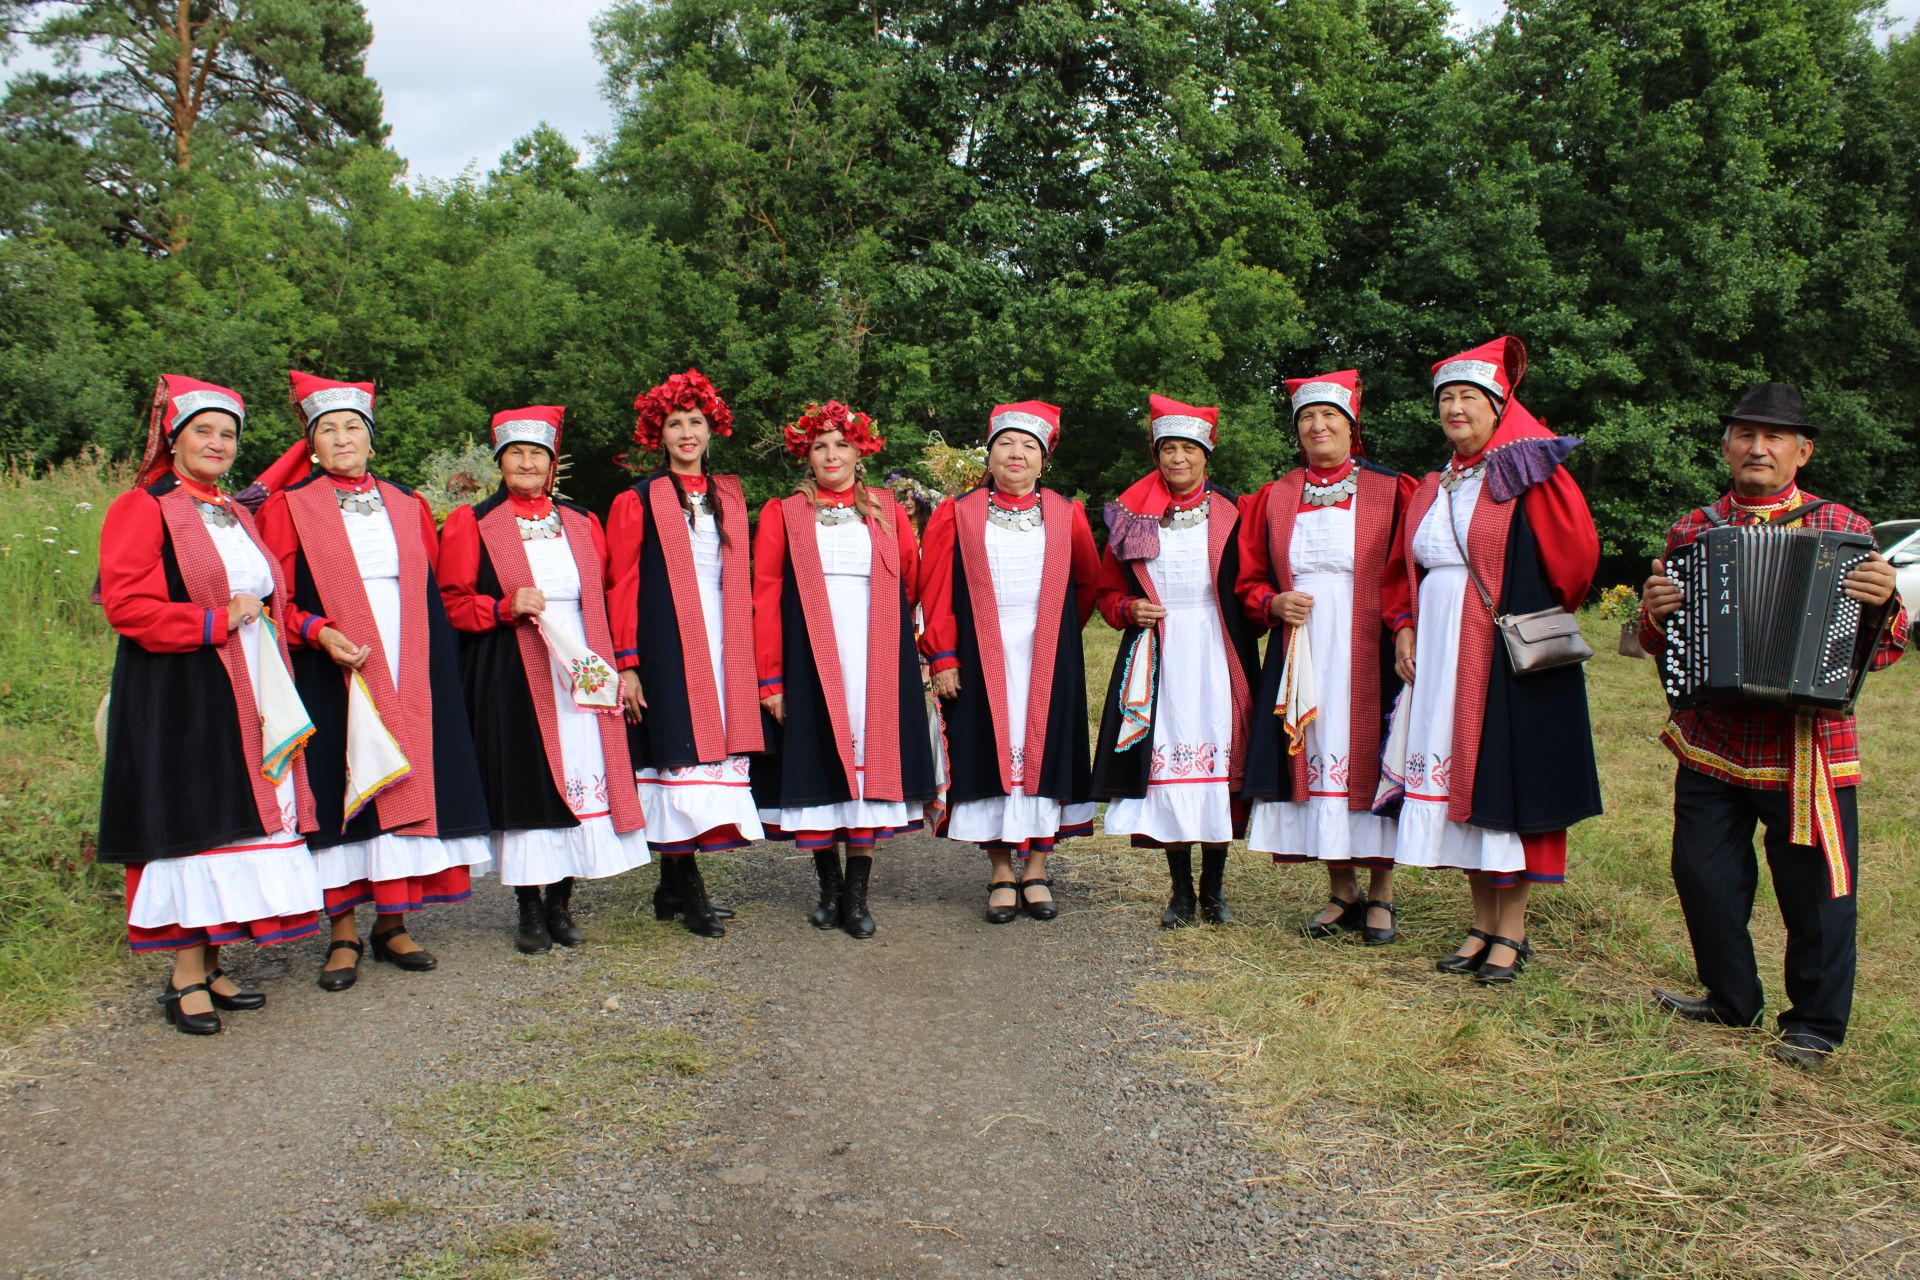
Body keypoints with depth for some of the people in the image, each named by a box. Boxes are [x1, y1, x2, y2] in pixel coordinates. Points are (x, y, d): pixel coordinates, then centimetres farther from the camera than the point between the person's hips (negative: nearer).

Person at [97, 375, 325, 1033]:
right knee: (191, 821, -5)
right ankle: (186, 979, 4)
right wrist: (216, 621, -17)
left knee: (237, 820, 7)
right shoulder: (142, 508, -5)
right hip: (178, 700, -7)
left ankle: (210, 966, 16)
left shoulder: (238, 514, 18)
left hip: (248, 699, 7)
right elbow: (125, 605, -16)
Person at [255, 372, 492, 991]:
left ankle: (392, 922, 15)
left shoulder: (407, 505, 13)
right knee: (342, 794, -2)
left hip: (410, 678, 3)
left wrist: (438, 665, 6)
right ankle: (343, 934, 8)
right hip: (332, 679, -3)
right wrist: (319, 632, -19)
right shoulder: (289, 508, 3)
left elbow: (434, 590, 15)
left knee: (408, 788, 3)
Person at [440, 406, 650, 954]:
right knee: (524, 783, -2)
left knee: (583, 778, 0)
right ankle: (530, 909, 11)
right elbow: (453, 603, 0)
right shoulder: (471, 524, 3)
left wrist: (611, 664, 6)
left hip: (581, 675, 3)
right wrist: (506, 608, -17)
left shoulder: (581, 524, 14)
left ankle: (561, 903, 13)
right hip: (511, 679, -3)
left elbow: (604, 601, 16)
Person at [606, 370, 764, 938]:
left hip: (722, 650, 5)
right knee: (680, 754, -7)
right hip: (668, 648, -5)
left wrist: (749, 656, 10)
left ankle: (675, 887, 12)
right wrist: (627, 665, -9)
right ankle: (685, 888, 0)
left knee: (715, 753, 3)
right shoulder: (638, 502, 1)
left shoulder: (729, 496, 15)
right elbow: (623, 588, -3)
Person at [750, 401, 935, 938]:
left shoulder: (887, 510, 10)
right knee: (817, 768, 2)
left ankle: (857, 895, 5)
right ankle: (830, 887, 17)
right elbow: (765, 598, -1)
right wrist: (770, 678, -5)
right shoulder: (783, 514, 5)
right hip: (810, 663, -1)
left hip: (876, 665, 1)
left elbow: (913, 582, 15)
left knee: (870, 766, -1)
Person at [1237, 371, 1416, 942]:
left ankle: (1381, 895, 11)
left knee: (1369, 760, -2)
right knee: (1315, 760, 3)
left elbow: (1414, 573, 0)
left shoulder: (1391, 491, 3)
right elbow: (1250, 579, 14)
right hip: (1300, 653, 3)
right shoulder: (1274, 499, 11)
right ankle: (1342, 893, 16)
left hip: (1368, 653, -3)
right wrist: (1274, 603, -6)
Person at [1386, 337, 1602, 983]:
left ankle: (1512, 931, 8)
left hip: (1510, 658, -6)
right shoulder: (1431, 489, 14)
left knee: (1506, 780, -2)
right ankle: (1484, 920, 19)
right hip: (1440, 657, 6)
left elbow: (1575, 556, -11)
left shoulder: (1527, 477, -5)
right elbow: (1401, 568, 21)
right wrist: (1404, 627, 9)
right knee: (1457, 783, 7)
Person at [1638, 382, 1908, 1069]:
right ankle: (1731, 999, 30)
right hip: (1710, 742, 3)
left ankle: (1816, 1023, 23)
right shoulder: (1692, 531, 8)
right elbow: (1665, 647, 13)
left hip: (1805, 746, -3)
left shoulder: (1843, 531, 1)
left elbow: (1882, 651, 2)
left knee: (1815, 885, 4)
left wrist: (1882, 605, -19)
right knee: (1703, 874, 8)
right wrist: (1653, 616, -9)